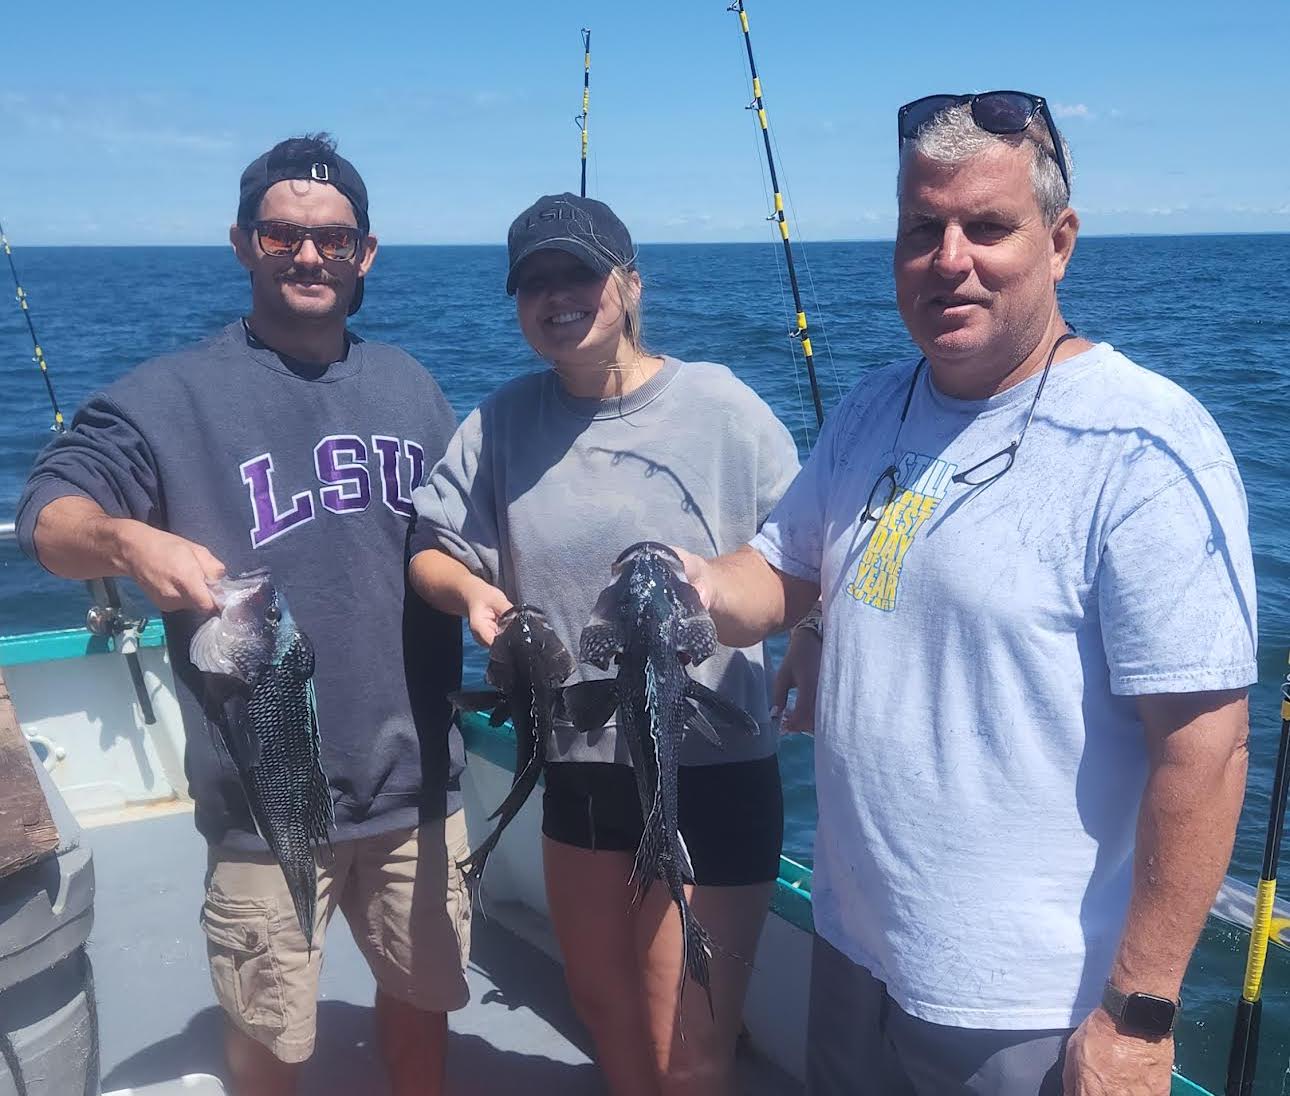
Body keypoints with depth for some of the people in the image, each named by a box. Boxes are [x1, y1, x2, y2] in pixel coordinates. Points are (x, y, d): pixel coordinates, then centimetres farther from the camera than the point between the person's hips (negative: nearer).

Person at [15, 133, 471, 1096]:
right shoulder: (173, 395, -8)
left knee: (423, 995, 20)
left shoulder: (411, 389, 6)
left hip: (418, 781, 4)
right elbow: (49, 514, -16)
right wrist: (126, 539, -36)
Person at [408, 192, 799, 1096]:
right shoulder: (503, 421, 0)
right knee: (601, 1003, 25)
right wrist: (469, 588, -15)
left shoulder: (719, 404, -11)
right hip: (576, 764, 5)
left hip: (713, 771, -5)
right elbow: (433, 548, 5)